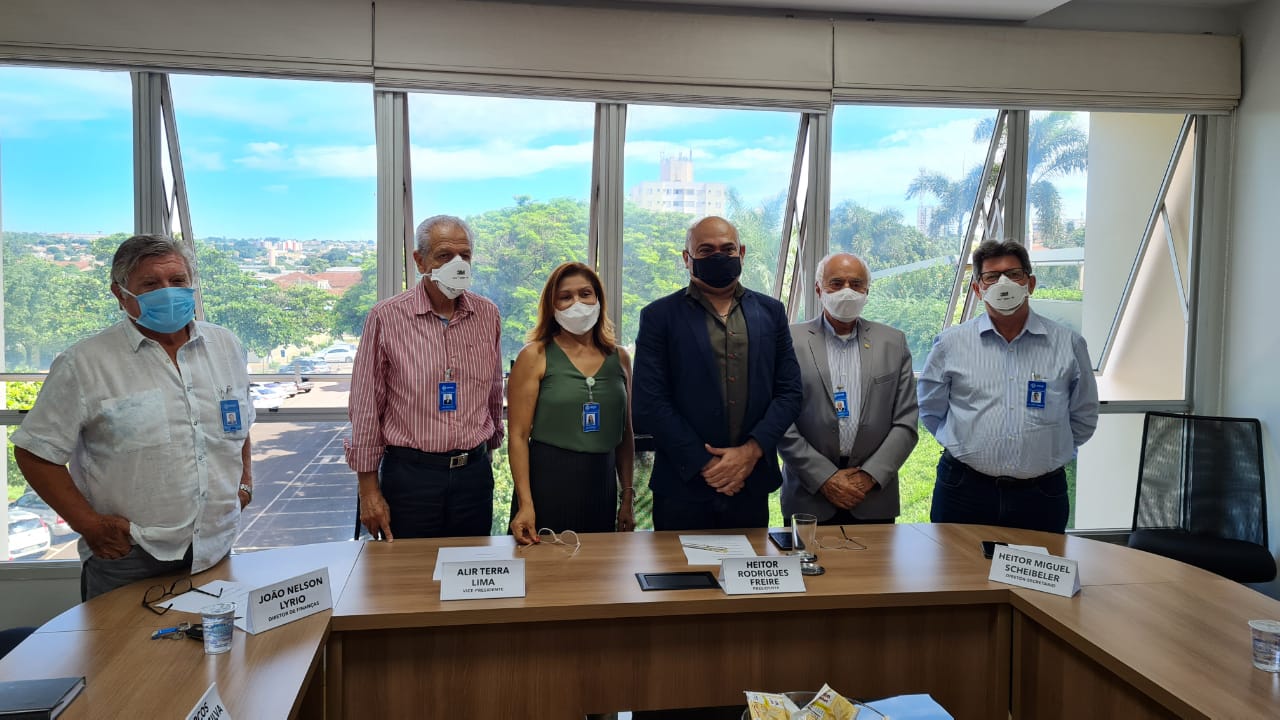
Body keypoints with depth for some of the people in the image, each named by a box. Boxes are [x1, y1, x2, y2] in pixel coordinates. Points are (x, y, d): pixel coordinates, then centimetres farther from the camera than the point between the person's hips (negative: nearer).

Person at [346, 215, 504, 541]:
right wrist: (369, 490, -5)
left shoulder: (487, 314, 2)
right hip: (410, 474, -3)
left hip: (474, 473, 3)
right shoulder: (386, 317, -8)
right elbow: (365, 407, -5)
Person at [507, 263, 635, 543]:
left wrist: (627, 496, 10)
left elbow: (625, 434, 13)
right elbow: (518, 435, -8)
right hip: (548, 482, -3)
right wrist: (525, 504, -15)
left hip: (602, 483, 4)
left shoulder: (619, 358, 7)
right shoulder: (534, 356, -4)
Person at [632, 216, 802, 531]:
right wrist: (705, 463, -11)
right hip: (684, 486, -2)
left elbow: (789, 391, 5)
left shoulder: (771, 312, 9)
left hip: (752, 486, 3)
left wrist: (752, 451, -9)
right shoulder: (659, 316, -1)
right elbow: (649, 403, -8)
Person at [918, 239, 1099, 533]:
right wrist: (967, 445, 9)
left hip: (1041, 497, 1)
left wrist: (1046, 453, 11)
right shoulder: (951, 343, 1)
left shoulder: (1069, 344, 3)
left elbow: (1083, 418, 12)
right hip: (963, 492, 0)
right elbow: (930, 409, 10)